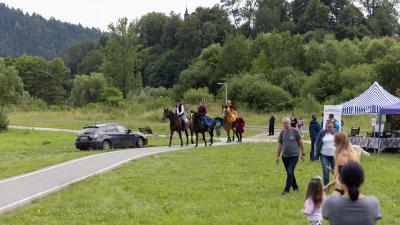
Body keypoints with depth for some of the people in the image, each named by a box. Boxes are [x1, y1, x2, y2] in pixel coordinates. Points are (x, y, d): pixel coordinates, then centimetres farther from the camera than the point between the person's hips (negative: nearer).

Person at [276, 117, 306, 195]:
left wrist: (303, 154, 1)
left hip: (294, 156, -4)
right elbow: (279, 145, 11)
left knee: (290, 173, -12)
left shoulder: (295, 131, -6)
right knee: (289, 173, 12)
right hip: (285, 156, 4)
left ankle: (286, 190, -8)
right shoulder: (282, 133, 4)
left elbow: (301, 142, 0)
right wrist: (277, 156, 10)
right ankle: (295, 187, 29)